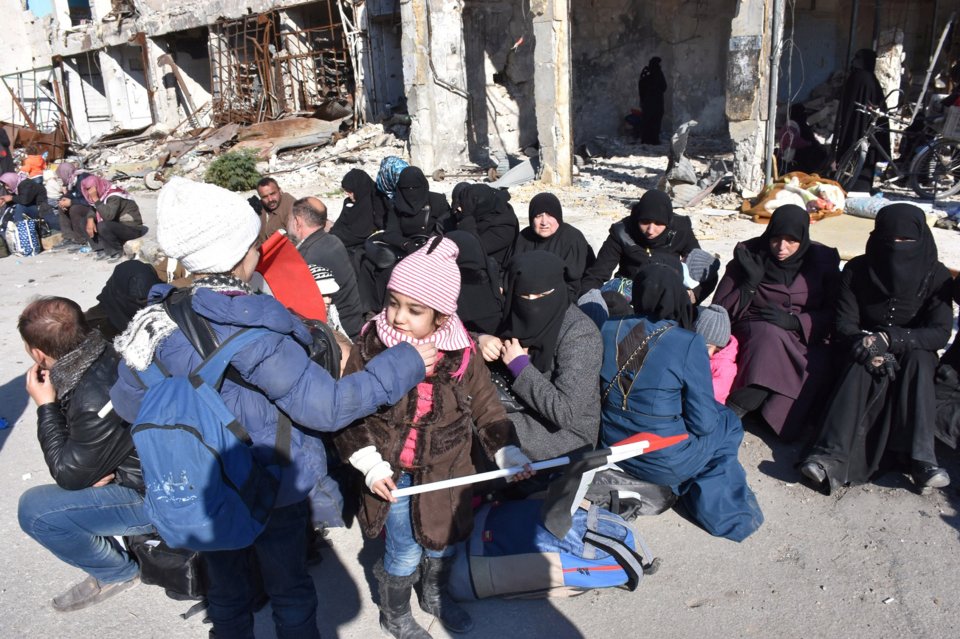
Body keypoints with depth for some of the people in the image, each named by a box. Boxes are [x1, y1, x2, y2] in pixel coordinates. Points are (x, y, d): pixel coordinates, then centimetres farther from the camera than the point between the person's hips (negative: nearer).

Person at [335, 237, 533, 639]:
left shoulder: (463, 355, -11)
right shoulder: (371, 348, -15)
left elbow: (486, 409, -1)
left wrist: (507, 452, -10)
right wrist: (370, 464, -14)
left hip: (446, 471, 3)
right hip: (392, 472, -2)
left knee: (443, 543, 20)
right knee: (406, 552, 4)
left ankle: (434, 595, 51)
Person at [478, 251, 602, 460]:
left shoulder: (579, 334, -22)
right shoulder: (517, 318, -2)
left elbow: (565, 412, -27)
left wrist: (519, 365, -22)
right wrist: (480, 340, -12)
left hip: (565, 433, -6)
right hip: (523, 414, 6)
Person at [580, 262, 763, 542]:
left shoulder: (608, 330, -8)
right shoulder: (689, 344, -21)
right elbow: (703, 423, -15)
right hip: (666, 463, -5)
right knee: (728, 424, 23)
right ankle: (717, 504, 17)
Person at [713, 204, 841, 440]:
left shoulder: (822, 260, 1)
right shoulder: (750, 255, -3)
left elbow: (834, 313, -1)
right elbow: (720, 310, -3)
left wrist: (794, 321, -17)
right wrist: (750, 283, -17)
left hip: (804, 338, 2)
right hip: (755, 333, -2)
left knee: (824, 363, -32)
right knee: (770, 334, -37)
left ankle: (736, 410, -34)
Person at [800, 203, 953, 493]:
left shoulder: (936, 276, -7)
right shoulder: (857, 270, -7)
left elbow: (940, 333, -14)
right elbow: (844, 323, -9)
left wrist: (890, 338, -30)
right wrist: (869, 347, -31)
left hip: (914, 352, 1)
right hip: (864, 348, -1)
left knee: (917, 363, -34)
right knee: (865, 369, -34)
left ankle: (921, 458, -41)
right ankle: (832, 457, -50)